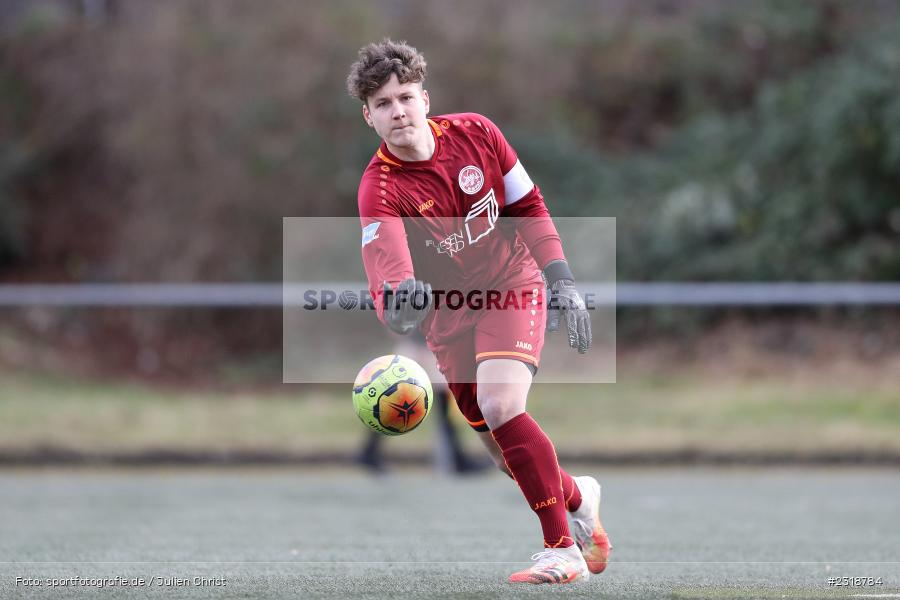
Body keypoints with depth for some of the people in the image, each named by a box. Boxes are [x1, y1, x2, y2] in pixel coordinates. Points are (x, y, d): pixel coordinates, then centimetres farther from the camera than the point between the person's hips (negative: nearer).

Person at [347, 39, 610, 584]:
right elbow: (388, 270, -37)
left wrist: (562, 283, -5)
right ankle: (578, 498, 39)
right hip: (447, 312, 2)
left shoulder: (475, 133, -13)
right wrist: (399, 302, -61)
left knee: (500, 406, -25)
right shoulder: (380, 189, -20)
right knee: (508, 451, 6)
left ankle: (563, 549, -17)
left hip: (511, 290, -2)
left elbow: (528, 206, 1)